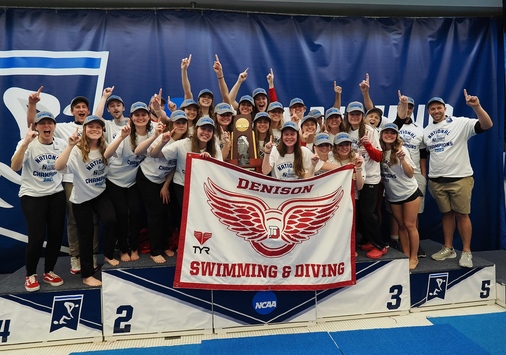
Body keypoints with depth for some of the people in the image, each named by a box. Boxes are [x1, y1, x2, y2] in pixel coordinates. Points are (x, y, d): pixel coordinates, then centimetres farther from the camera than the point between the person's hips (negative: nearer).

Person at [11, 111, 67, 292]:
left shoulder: (62, 144, 0)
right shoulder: (28, 144, -11)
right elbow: (14, 167, -27)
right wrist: (25, 143, -35)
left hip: (56, 195, 4)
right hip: (32, 196, -4)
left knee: (56, 235, 5)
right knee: (37, 237, -7)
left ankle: (49, 272, 26)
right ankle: (30, 275, 18)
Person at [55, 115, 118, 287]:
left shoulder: (104, 148, -1)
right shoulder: (78, 150, -18)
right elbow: (58, 166, -31)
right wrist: (70, 146, -41)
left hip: (100, 193, 3)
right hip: (81, 197, -3)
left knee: (111, 220, -20)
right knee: (86, 234, 5)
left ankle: (108, 255, 10)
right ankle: (87, 274, 21)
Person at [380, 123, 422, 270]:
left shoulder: (401, 150, -11)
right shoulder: (380, 152, -2)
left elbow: (410, 174, -13)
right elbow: (379, 171, 3)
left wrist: (402, 159, -28)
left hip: (410, 192, -3)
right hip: (392, 195, 4)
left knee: (410, 225, -2)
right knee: (401, 226, 10)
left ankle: (414, 257, 10)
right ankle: (406, 256, 20)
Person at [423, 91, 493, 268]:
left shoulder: (461, 123, -5)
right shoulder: (426, 131, 10)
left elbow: (487, 124, -16)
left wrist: (476, 106, -30)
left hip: (460, 178, -4)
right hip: (436, 180, 4)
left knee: (462, 214, 2)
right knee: (447, 214, 12)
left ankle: (466, 252, 12)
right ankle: (448, 248, 22)